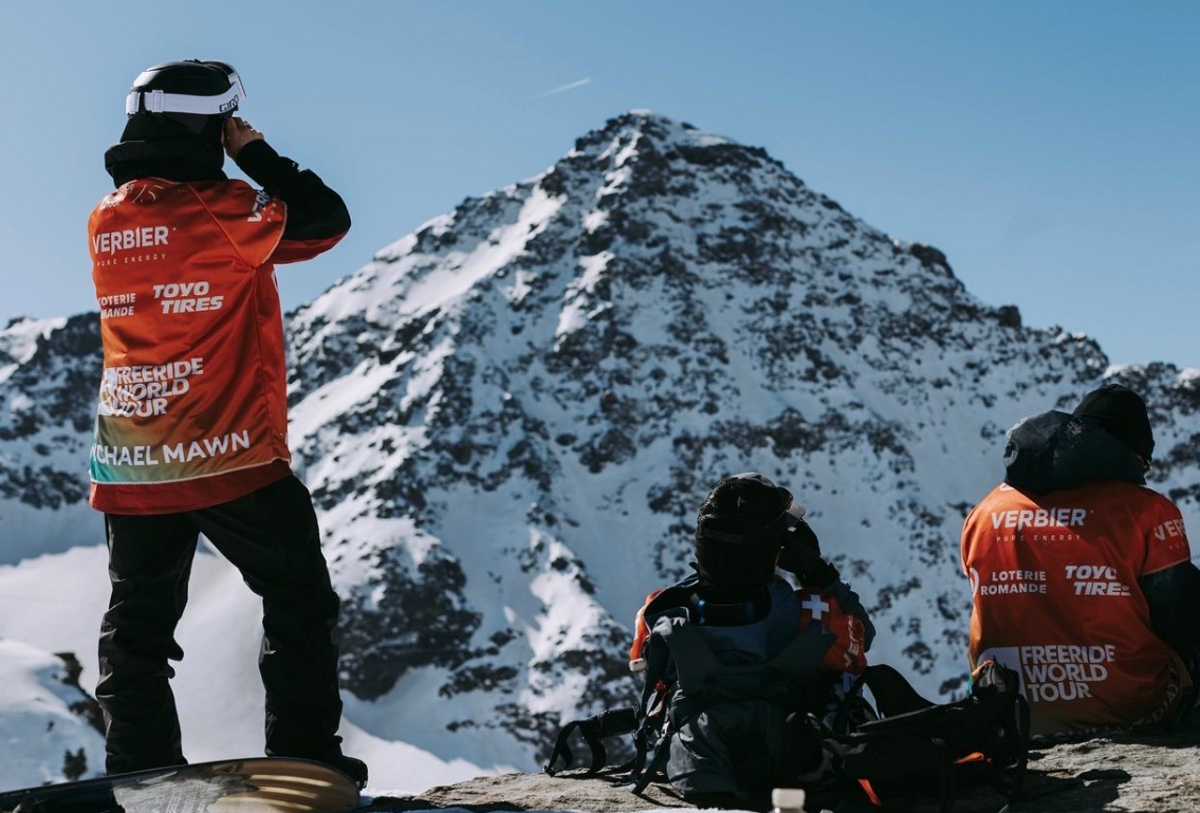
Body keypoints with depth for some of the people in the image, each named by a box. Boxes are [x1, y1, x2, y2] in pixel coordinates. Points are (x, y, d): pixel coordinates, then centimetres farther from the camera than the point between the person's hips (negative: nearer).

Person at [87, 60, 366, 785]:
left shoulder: (107, 222, 5)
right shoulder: (227, 211, -12)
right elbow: (329, 218, -3)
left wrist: (226, 168, 14)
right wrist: (256, 153, 3)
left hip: (131, 470, 5)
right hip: (231, 458, -5)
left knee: (139, 625, 14)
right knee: (299, 604, 9)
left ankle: (141, 775, 15)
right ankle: (307, 762, 8)